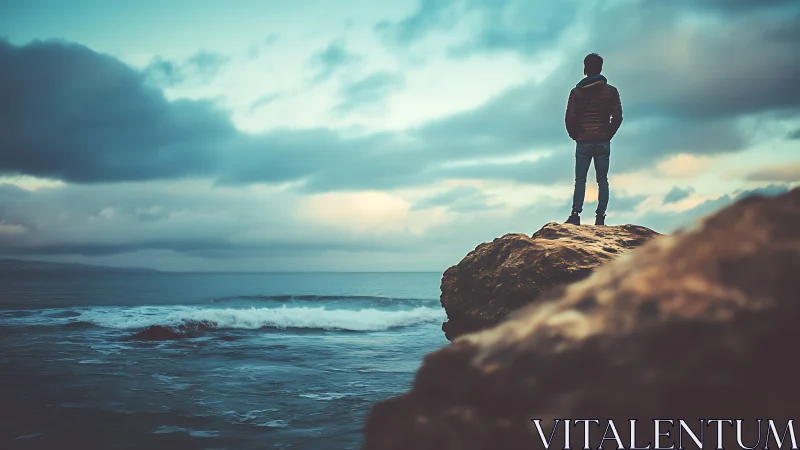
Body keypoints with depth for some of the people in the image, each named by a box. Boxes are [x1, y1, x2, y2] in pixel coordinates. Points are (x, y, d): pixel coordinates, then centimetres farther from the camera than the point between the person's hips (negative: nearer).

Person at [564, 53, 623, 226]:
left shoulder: (576, 92, -3)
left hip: (583, 143, -1)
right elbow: (617, 117, -1)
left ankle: (575, 215, -3)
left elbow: (570, 118, -5)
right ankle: (600, 217, 3)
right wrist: (608, 134, 13)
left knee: (580, 179, 5)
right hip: (603, 143, 1)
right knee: (602, 181, 6)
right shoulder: (611, 91, 0)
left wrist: (575, 135, 11)